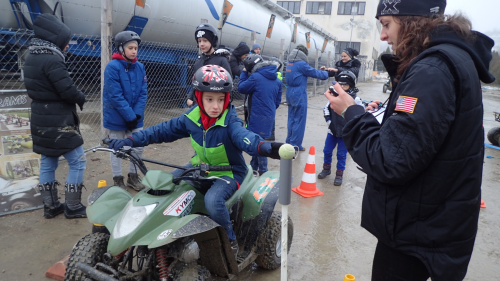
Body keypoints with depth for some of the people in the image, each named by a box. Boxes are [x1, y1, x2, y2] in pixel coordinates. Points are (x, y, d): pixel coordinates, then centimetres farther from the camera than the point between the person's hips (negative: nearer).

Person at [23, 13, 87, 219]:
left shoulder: (32, 58, 11)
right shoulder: (52, 59, -19)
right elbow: (68, 91, -23)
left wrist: (75, 97, 4)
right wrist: (81, 98, -2)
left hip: (41, 121, 9)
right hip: (58, 123, -9)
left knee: (47, 163, 14)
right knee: (78, 162, 0)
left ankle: (50, 206, 24)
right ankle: (73, 207, 7)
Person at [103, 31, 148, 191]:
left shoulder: (140, 67, 3)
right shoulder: (112, 67, -13)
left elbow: (143, 93, 0)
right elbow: (115, 96, -19)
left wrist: (137, 114, -11)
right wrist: (130, 116, -19)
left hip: (135, 117, 5)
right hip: (116, 117, -5)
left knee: (139, 147, 9)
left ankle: (133, 177, 27)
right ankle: (118, 180, 23)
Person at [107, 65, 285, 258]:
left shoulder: (230, 122, -23)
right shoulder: (191, 118, -7)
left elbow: (244, 137, -43)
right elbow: (163, 131, 0)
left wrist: (265, 147, -66)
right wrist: (130, 141, -7)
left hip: (229, 171, -6)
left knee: (213, 200, -33)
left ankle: (230, 240, -3)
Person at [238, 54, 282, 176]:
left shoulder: (255, 77, -14)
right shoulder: (277, 80, 9)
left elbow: (241, 88, -3)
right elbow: (278, 100, 14)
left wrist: (244, 73, 8)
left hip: (257, 117, -8)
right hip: (269, 116, 8)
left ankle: (263, 171, 5)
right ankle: (254, 167, 28)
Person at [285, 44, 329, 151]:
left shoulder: (290, 62, 9)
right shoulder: (301, 64, -15)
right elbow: (315, 73, -7)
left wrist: (320, 71, 8)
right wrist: (326, 73, 10)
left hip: (290, 93, 8)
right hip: (299, 95, -8)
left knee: (291, 118, 15)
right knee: (299, 120, 0)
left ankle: (289, 141, 23)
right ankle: (296, 145, 5)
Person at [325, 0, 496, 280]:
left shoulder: (432, 69, -24)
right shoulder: (457, 57, 8)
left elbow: (391, 163, -29)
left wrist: (352, 114, -17)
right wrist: (385, 115, 1)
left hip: (418, 234, -10)